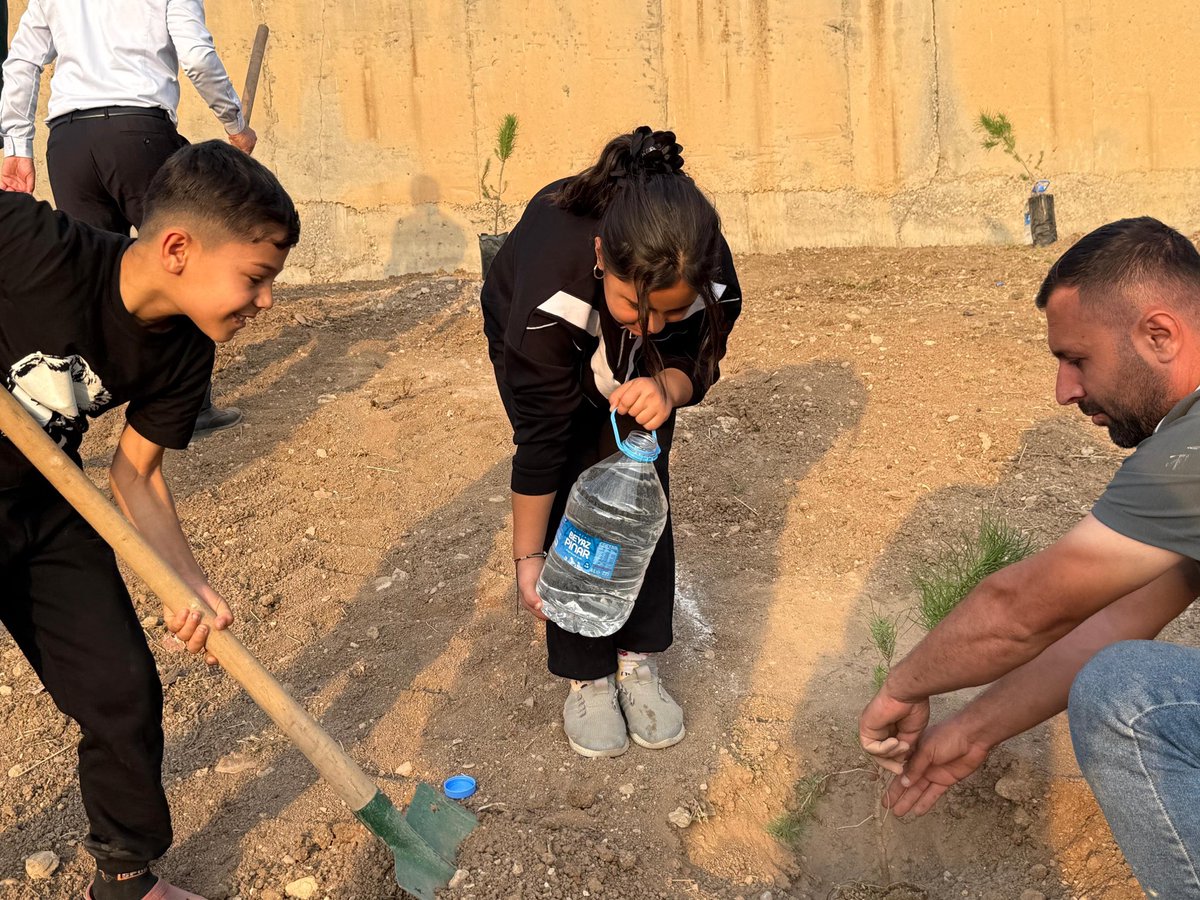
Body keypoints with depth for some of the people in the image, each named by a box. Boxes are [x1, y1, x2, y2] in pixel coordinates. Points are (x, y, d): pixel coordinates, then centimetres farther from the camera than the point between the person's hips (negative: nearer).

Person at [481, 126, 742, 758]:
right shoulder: (551, 283, -45)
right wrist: (528, 556, -27)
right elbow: (539, 438, -35)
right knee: (573, 498, -11)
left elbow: (698, 361, -17)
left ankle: (638, 660, 9)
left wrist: (667, 387, -43)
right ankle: (586, 675, 4)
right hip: (534, 344, -2)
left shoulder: (712, 278, -38)